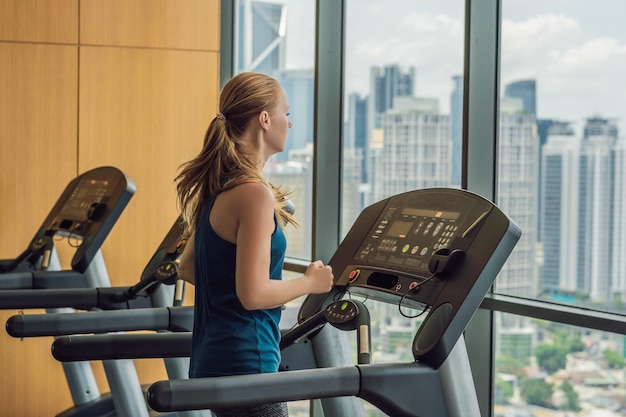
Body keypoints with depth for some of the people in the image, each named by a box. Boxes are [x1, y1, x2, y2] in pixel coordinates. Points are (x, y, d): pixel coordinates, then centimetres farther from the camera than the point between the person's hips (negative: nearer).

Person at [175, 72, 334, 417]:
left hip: (212, 359, 9)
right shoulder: (255, 194, -18)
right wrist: (311, 282, -7)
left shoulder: (217, 188, 11)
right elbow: (254, 294, -22)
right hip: (246, 363, -9)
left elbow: (187, 268, 20)